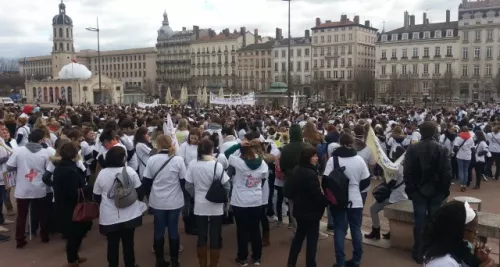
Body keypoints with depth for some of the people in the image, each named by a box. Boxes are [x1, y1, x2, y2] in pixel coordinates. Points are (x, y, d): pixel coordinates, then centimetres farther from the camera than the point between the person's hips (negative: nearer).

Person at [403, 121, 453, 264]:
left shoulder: (412, 148, -8)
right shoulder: (442, 149, -8)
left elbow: (406, 172, -8)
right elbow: (447, 173, -8)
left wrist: (409, 188, 3)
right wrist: (445, 190, 4)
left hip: (418, 191, 0)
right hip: (437, 192, 0)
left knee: (419, 222, 6)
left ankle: (419, 253, 13)